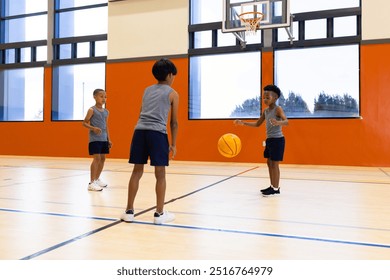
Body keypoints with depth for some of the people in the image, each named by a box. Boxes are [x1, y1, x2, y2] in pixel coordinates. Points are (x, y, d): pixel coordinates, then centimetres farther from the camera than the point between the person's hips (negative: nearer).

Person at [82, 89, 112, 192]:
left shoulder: (106, 111, 11)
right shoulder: (92, 110, -6)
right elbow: (84, 123, -5)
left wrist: (109, 139, 12)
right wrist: (93, 128, -22)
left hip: (104, 139, 7)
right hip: (95, 138, -6)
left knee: (103, 158, 11)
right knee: (97, 158, -12)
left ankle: (97, 178, 28)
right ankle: (92, 183, -6)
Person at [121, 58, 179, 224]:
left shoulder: (147, 90, 23)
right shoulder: (173, 94, 10)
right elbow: (174, 122, 10)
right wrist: (173, 144, 15)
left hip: (140, 130, 5)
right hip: (157, 133, -4)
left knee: (137, 171, 10)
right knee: (160, 174, 4)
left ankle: (129, 212, 16)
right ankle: (159, 214, 10)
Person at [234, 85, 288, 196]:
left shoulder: (278, 109, -13)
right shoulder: (266, 111, 10)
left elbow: (286, 121, -27)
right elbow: (257, 124, 19)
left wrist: (278, 122, -48)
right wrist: (243, 123, 11)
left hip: (277, 140, -8)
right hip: (269, 139, 8)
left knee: (274, 164, -5)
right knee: (269, 163, 12)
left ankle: (276, 188, 3)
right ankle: (272, 186, 23)